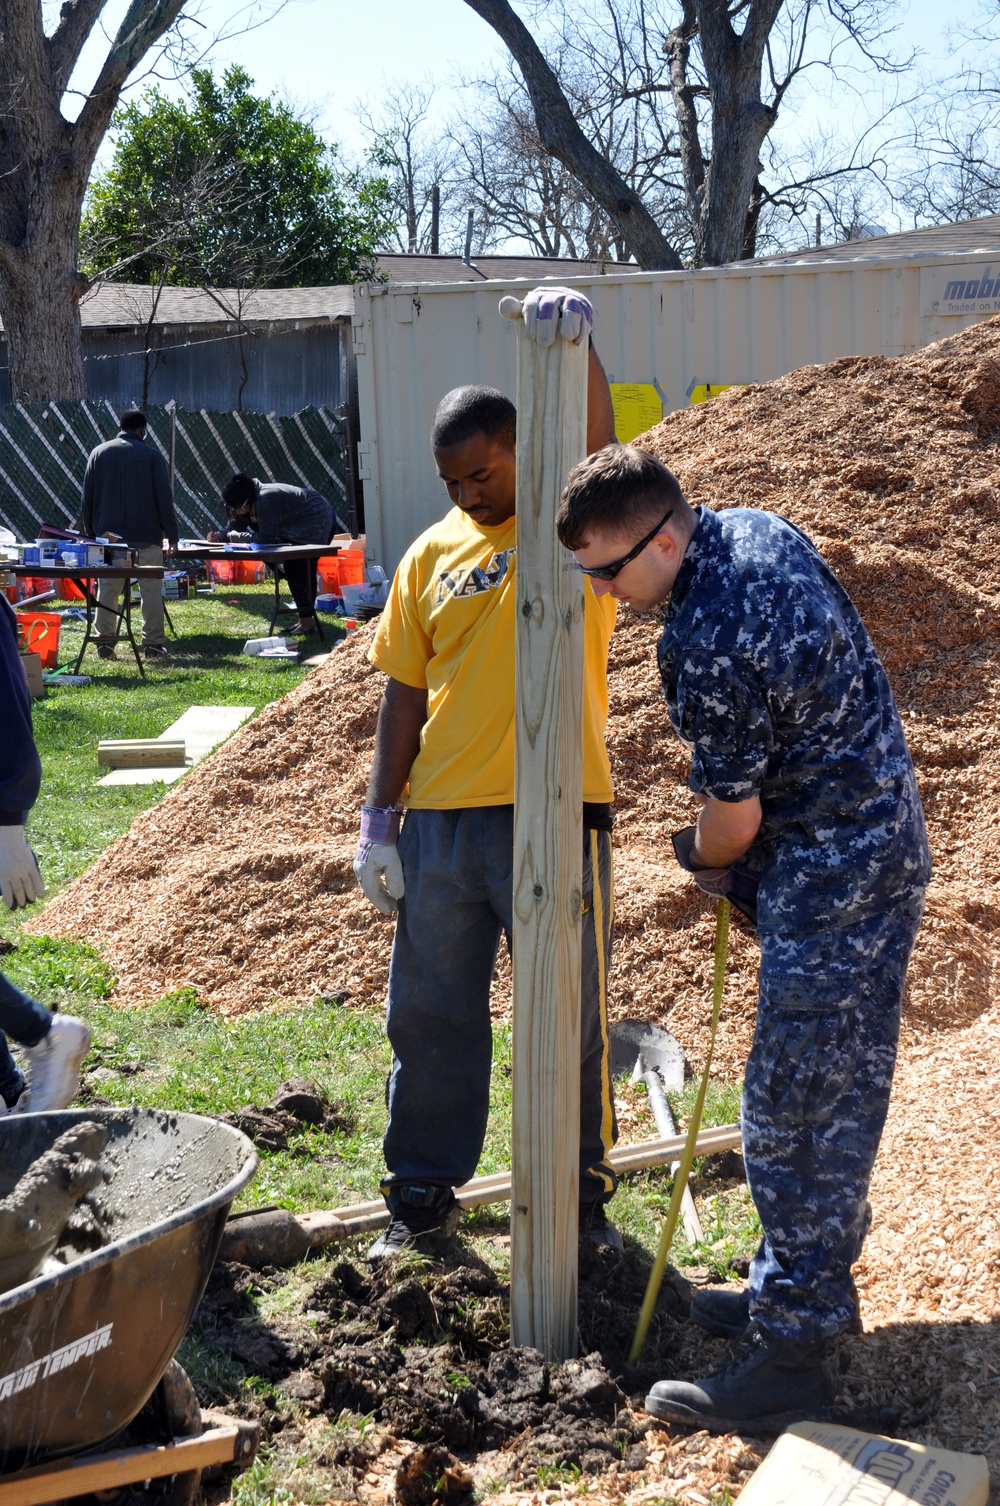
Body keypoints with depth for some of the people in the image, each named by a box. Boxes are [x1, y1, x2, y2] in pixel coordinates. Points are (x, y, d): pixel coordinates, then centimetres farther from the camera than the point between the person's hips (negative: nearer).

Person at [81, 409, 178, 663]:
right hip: (146, 536, -3)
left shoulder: (99, 453, 7)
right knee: (151, 589, 1)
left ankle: (105, 642, 6)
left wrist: (91, 533, 16)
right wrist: (171, 534, 2)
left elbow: (88, 498, 9)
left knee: (107, 589, 8)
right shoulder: (152, 455, -3)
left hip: (108, 536, 3)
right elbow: (164, 499, -5)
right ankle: (153, 644, -1)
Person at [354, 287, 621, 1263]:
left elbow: (599, 454, -24)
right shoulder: (433, 554, 8)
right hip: (439, 818, 4)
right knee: (430, 1016, 11)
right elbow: (405, 694, 10)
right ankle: (422, 1199, 26)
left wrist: (577, 350, -40)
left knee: (568, 1018, 7)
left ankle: (580, 1195, 25)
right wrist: (379, 819, 6)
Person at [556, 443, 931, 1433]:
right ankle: (811, 1284, 33)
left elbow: (733, 814, -16)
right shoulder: (755, 528, 4)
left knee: (793, 1111, -4)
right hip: (878, 847, 10)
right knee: (840, 1087, 19)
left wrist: (702, 861, 7)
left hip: (827, 880, -10)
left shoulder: (711, 645, -27)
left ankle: (792, 1356, 5)